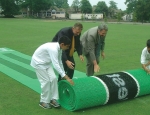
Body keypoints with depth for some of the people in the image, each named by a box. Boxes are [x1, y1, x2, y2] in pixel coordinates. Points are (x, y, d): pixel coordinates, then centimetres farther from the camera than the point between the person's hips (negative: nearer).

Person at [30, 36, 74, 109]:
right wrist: (66, 77, -40)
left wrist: (64, 74, 10)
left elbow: (59, 62, 6)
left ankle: (53, 99, 7)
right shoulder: (53, 48, -35)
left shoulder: (59, 48, -7)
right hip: (38, 62, -8)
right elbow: (56, 65, -40)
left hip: (46, 63, 8)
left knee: (53, 78, -3)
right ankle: (43, 101, 7)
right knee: (46, 81, -9)